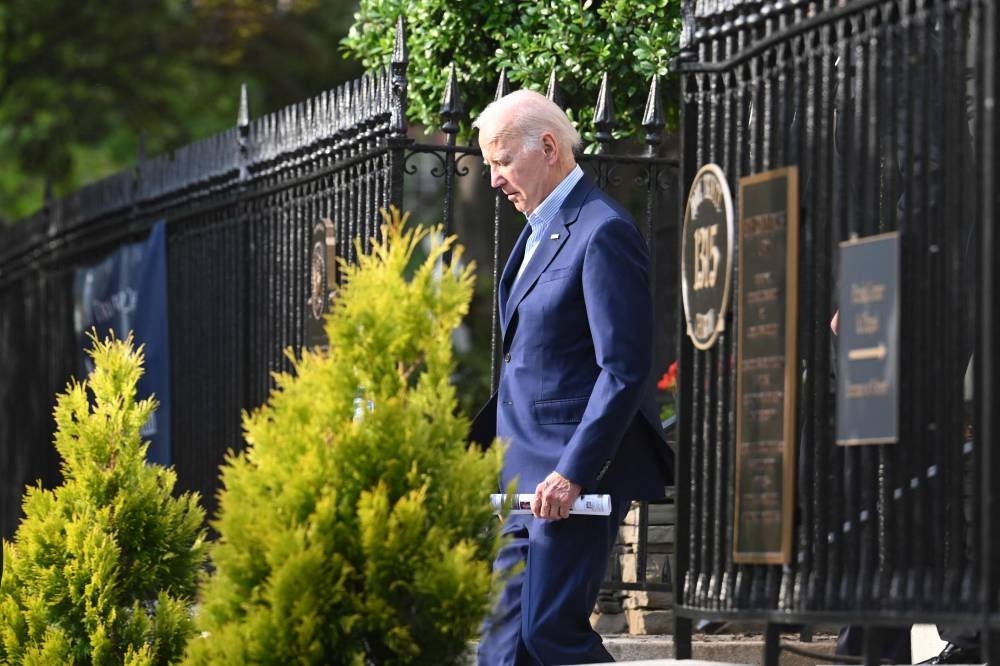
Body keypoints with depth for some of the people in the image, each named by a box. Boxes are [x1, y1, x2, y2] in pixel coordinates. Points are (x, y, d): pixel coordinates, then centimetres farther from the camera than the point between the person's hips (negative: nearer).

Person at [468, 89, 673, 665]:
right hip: (522, 470, 10)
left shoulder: (603, 232, -15)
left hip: (577, 471, -10)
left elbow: (625, 369, -20)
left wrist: (573, 472, -23)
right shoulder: (540, 230, 16)